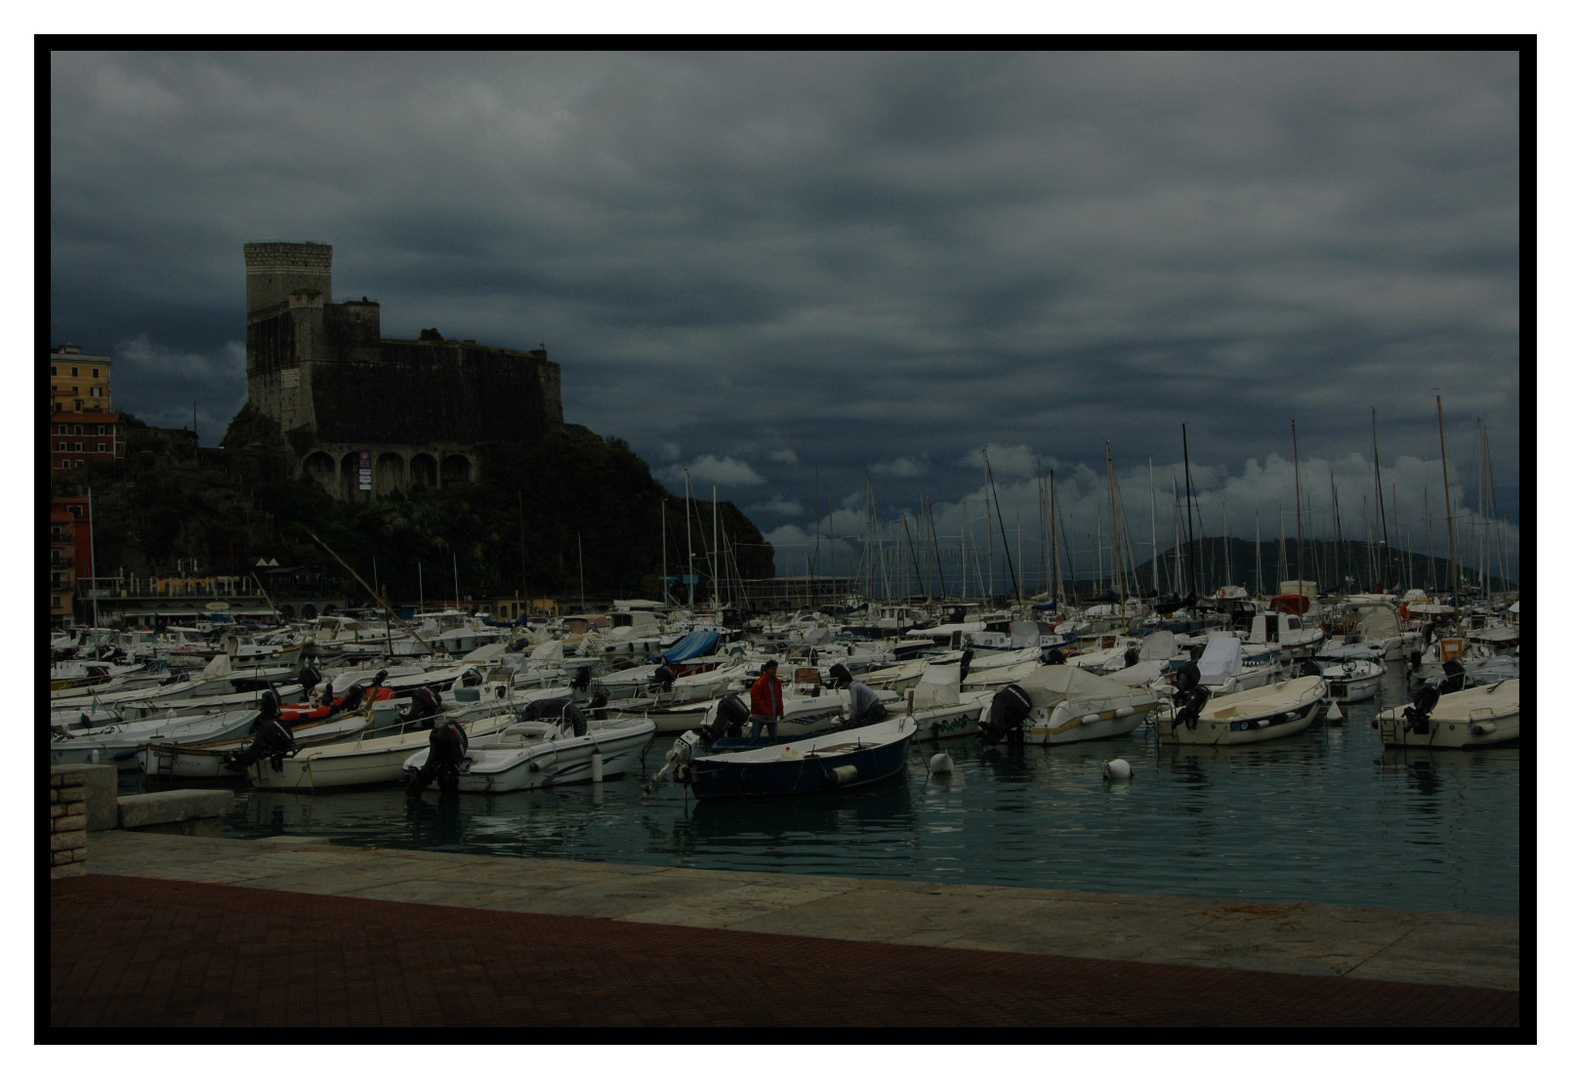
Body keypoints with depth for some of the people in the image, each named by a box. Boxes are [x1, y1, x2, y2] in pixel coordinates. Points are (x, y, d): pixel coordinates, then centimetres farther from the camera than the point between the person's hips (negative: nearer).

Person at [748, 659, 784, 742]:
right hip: (760, 716, -6)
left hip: (773, 716, 6)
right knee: (754, 736, -7)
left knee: (774, 738, 8)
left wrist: (781, 712, 9)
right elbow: (755, 699, -15)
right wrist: (765, 711, -20)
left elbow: (779, 699, 18)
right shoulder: (759, 682, -11)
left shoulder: (777, 682, 11)